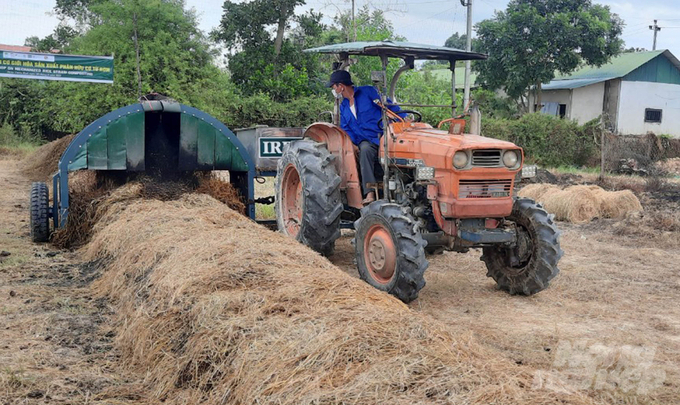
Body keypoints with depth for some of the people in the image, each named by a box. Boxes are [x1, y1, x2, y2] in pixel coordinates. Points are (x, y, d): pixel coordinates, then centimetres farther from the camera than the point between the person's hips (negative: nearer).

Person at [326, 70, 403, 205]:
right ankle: (369, 193, -38)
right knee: (366, 149, -32)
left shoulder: (368, 92, 5)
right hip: (366, 141, 2)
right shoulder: (343, 107, 22)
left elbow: (390, 106, 2)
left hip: (383, 135, -2)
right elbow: (346, 131, 17)